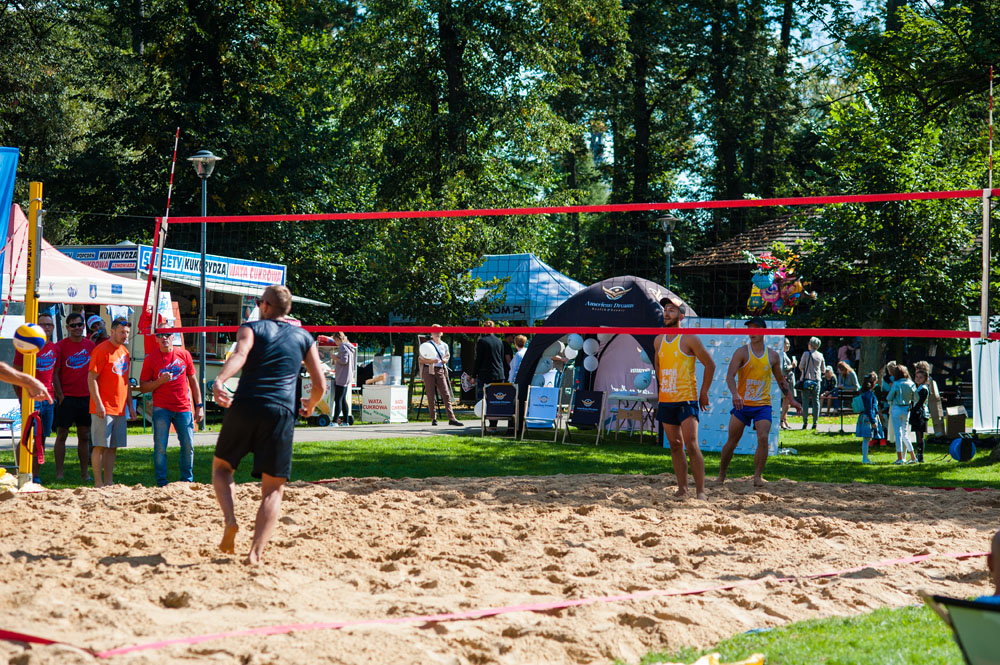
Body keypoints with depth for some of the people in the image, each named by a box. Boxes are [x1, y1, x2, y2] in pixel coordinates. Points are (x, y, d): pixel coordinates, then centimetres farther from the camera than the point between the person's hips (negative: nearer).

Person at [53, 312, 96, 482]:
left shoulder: (90, 345, 8)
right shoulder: (60, 345, -3)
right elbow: (55, 373, -4)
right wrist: (60, 394, -11)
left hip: (86, 396, 3)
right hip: (67, 396, -3)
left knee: (84, 436, 7)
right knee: (62, 434, -1)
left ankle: (84, 473, 12)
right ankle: (58, 473, 2)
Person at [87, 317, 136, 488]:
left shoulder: (124, 351, 15)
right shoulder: (102, 350, -8)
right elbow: (91, 378, -12)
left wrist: (130, 405, 18)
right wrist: (98, 404, -18)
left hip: (120, 409, 7)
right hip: (104, 408, -7)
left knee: (112, 447, 8)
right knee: (101, 446, -5)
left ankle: (109, 483, 12)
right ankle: (98, 483, -2)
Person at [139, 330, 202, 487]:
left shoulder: (184, 354, 6)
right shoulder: (150, 359, 0)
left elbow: (193, 380, 12)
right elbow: (143, 387, 1)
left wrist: (199, 405, 8)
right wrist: (160, 381, -17)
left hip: (183, 408, 2)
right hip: (161, 409, -2)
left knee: (188, 446, 3)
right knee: (160, 447, -4)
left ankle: (187, 481, 17)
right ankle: (161, 484, 4)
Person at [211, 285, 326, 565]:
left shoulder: (252, 328, 11)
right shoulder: (303, 337, 18)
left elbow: (240, 354, -12)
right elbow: (320, 386, 14)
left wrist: (219, 381, -29)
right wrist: (310, 405, 36)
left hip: (244, 407, -1)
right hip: (281, 414, 1)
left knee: (221, 466, 23)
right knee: (273, 489, 6)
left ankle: (230, 519, -2)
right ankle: (256, 552, -9)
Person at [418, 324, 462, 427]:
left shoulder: (444, 346, 13)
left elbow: (447, 356, 25)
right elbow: (421, 360, 1)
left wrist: (445, 360, 1)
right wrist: (431, 361, -15)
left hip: (440, 371, 3)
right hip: (429, 371, -3)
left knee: (446, 394, -6)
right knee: (431, 396, -1)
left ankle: (451, 418, -8)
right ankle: (433, 418, 7)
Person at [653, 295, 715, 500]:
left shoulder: (689, 339, -6)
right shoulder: (658, 341, 11)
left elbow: (710, 365, -1)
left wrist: (703, 392, -1)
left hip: (687, 400, -6)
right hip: (665, 401, 6)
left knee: (691, 445, -13)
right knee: (675, 446, 8)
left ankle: (700, 490, -11)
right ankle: (682, 487, 14)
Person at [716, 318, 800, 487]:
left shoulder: (773, 356, 7)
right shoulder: (742, 352, -4)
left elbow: (781, 380, 20)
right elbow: (730, 375, -15)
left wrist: (791, 399, 13)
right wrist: (735, 394, -32)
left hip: (763, 405, 2)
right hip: (742, 404, -1)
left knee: (763, 438, -16)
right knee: (732, 441, 4)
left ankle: (758, 476, -9)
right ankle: (721, 475, 19)